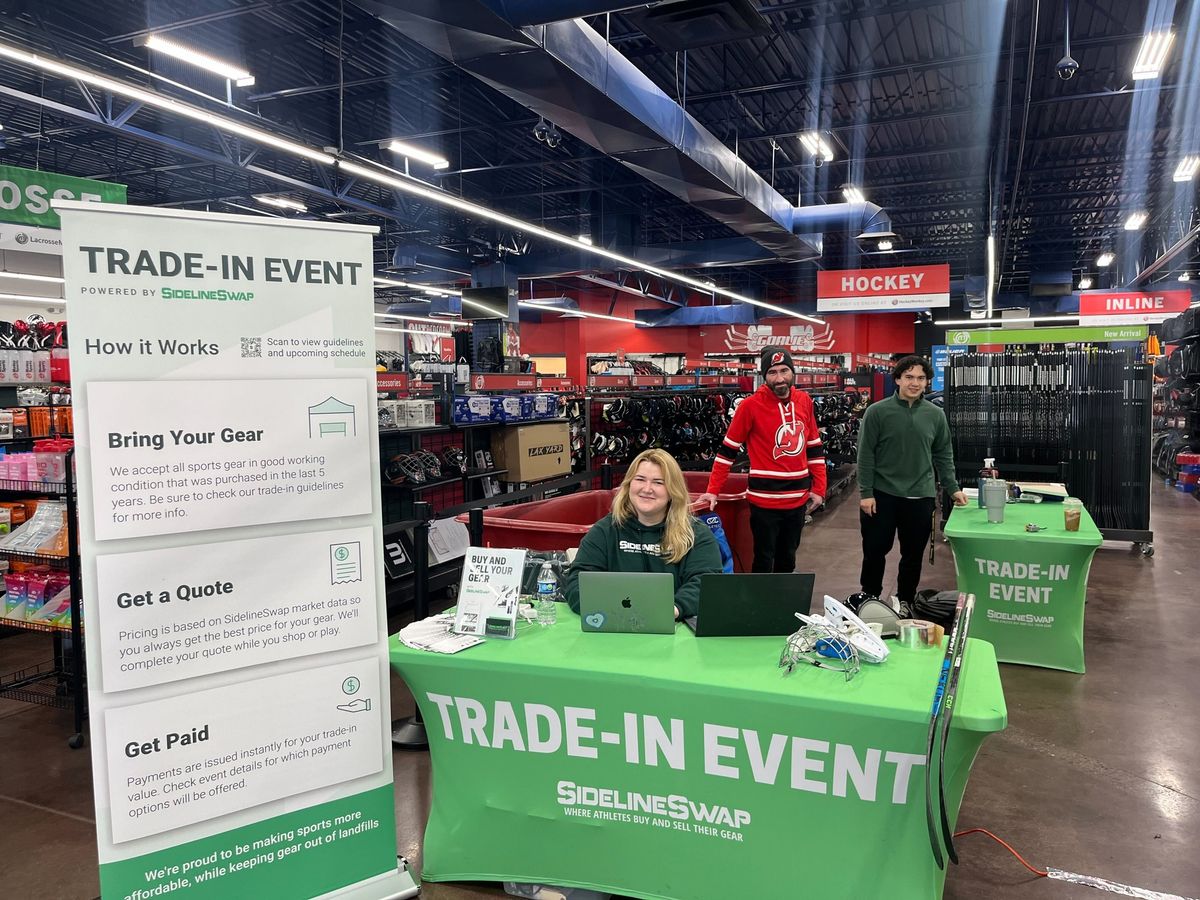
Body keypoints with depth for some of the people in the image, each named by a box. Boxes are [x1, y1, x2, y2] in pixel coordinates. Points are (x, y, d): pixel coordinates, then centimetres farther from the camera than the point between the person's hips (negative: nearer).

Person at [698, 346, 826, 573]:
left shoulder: (804, 401, 5)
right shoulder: (751, 405, -11)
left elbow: (815, 448, 13)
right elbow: (728, 450, -6)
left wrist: (818, 489, 8)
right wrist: (713, 491, -9)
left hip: (798, 498, 5)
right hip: (765, 500, -5)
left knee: (787, 559, 17)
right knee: (764, 561, 3)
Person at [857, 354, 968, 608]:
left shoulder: (936, 415, 5)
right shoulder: (877, 411, -5)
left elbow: (943, 455, 11)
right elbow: (866, 454, -6)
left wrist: (952, 488, 5)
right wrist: (866, 493, -10)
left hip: (921, 497, 3)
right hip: (882, 494, -2)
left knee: (913, 555, 11)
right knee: (875, 551, 7)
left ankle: (905, 601, 28)